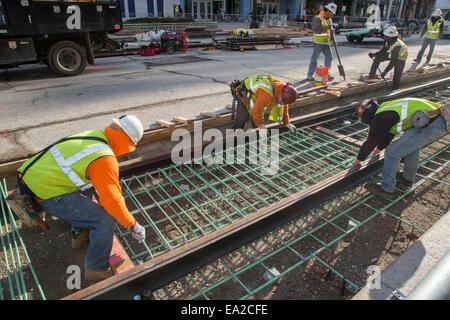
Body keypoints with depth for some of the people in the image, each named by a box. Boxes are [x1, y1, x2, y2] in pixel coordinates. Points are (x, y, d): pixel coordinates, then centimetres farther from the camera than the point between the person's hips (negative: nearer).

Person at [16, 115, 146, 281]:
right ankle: (96, 269, 10)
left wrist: (117, 194, 33)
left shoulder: (95, 135, 6)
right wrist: (133, 225, -7)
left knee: (87, 185, 30)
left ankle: (79, 234, 38)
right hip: (47, 196, -9)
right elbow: (111, 200, -20)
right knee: (105, 220, -10)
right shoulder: (105, 159, -22)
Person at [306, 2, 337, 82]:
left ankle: (326, 73, 19)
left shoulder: (329, 19, 16)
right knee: (314, 58, -4)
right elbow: (316, 29, -23)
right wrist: (326, 27, -24)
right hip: (318, 42, -8)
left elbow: (330, 30, 23)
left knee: (329, 57, 7)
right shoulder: (318, 18, -11)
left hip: (326, 43, 8)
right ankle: (309, 75, 2)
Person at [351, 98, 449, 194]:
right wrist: (379, 148, 57)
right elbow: (388, 134, 41)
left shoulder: (380, 118, -5)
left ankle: (386, 187, 14)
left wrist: (358, 160, 19)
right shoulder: (387, 107, 24)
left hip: (432, 125, -10)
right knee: (413, 143, 32)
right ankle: (408, 178, 41)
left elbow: (370, 142, 3)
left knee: (393, 151, 0)